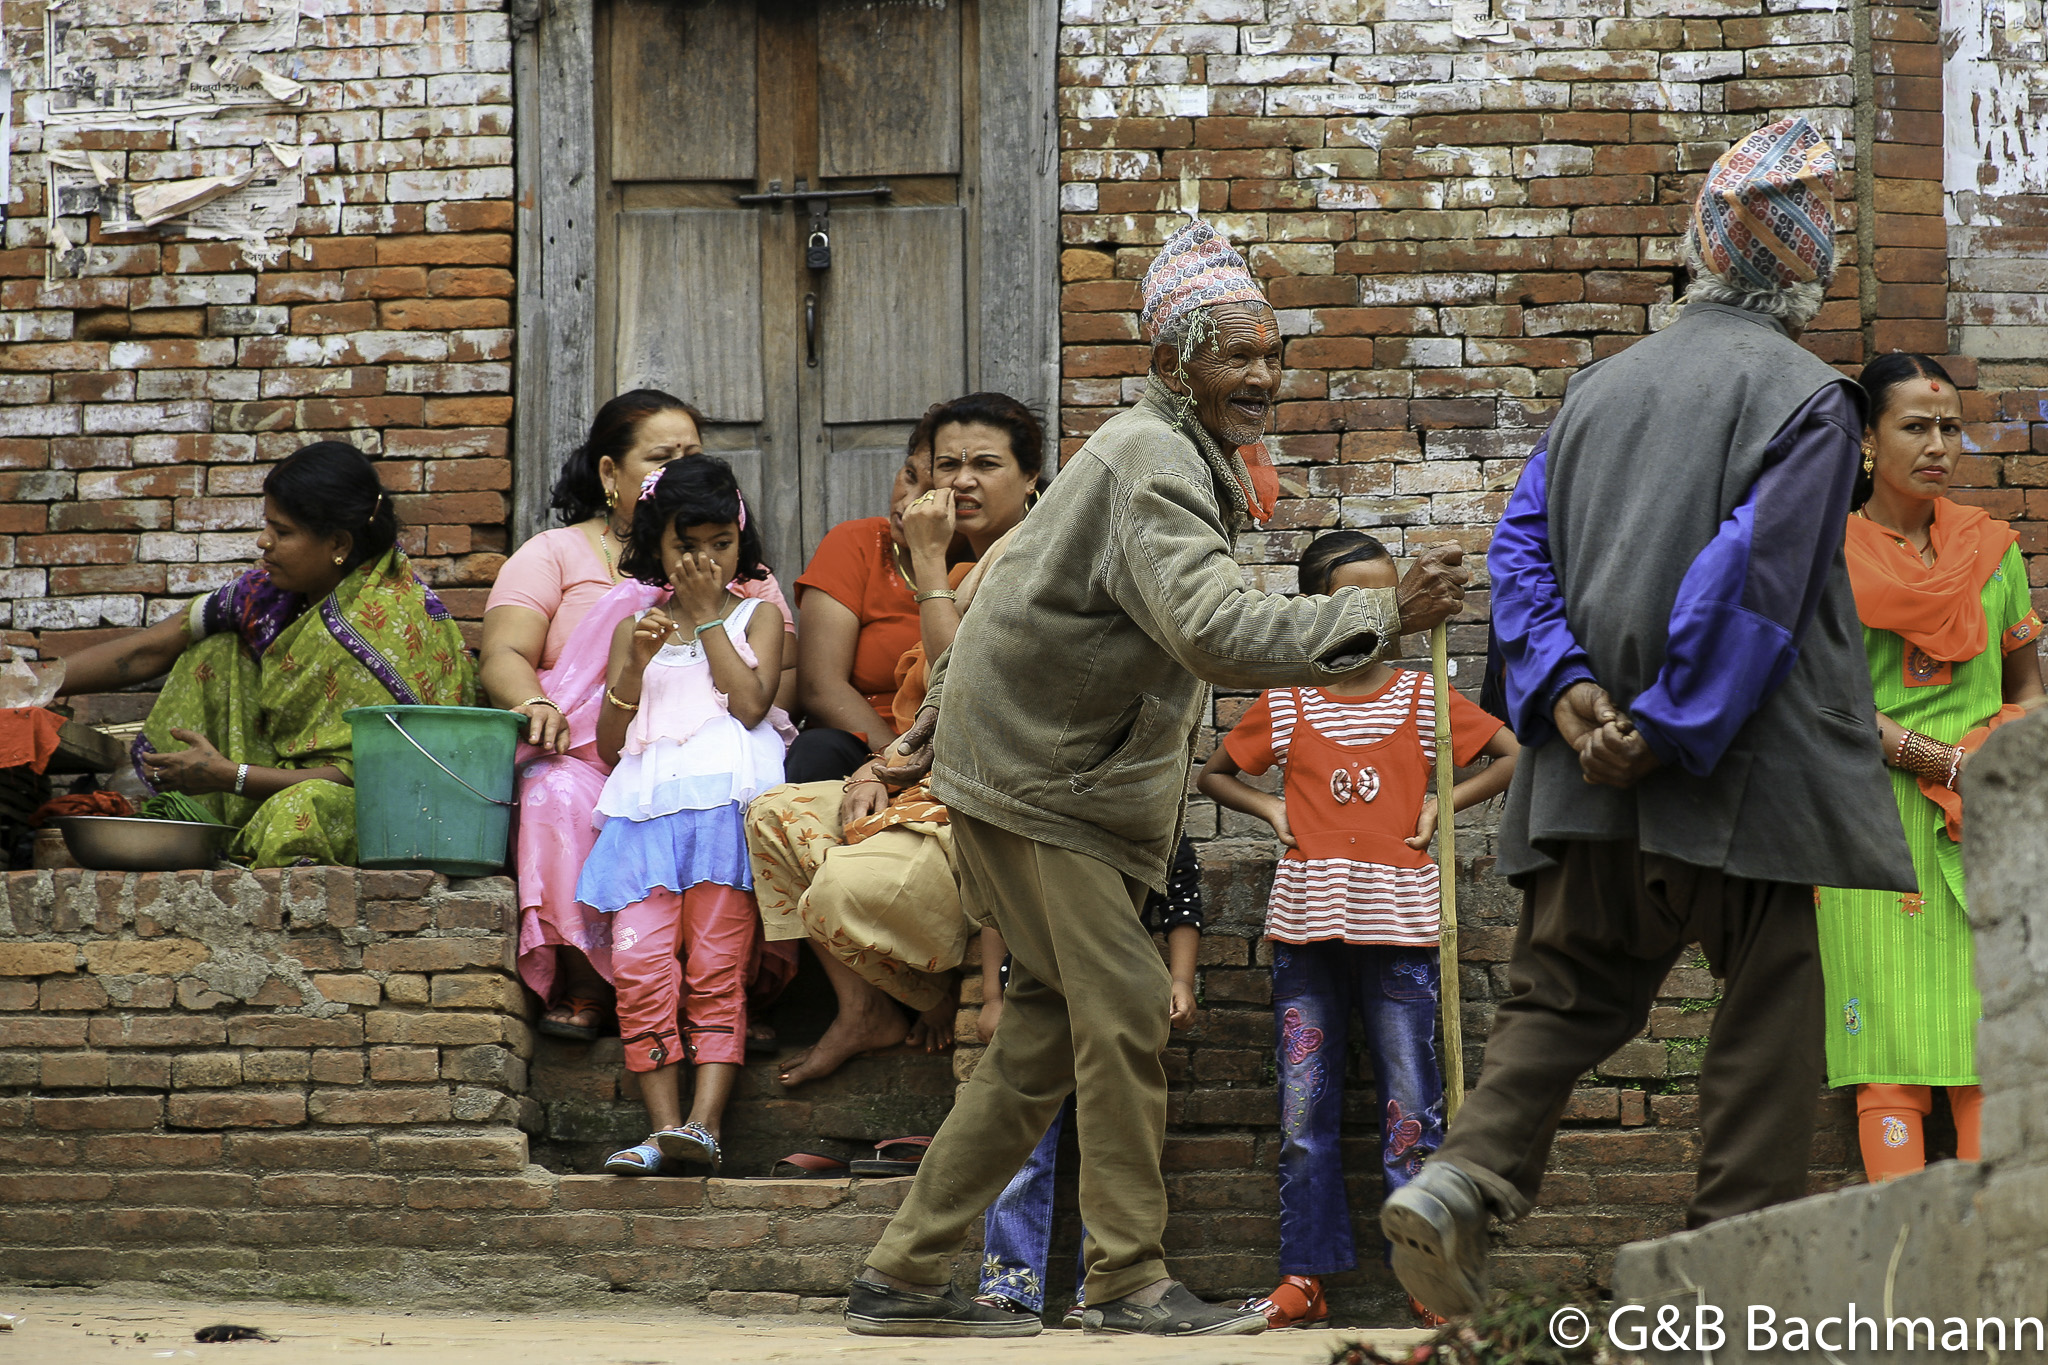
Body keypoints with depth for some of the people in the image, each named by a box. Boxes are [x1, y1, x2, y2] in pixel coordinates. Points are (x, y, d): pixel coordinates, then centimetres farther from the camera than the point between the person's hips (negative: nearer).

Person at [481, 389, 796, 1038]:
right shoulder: (556, 554, 16)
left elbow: (785, 668, 12)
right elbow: (505, 656, 1)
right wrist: (536, 706, -22)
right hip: (586, 758, -1)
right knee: (560, 794, -36)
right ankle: (582, 982, -26)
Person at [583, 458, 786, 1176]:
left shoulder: (755, 615, 16)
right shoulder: (635, 629, 22)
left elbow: (750, 704, -3)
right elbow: (608, 746, 15)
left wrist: (706, 618, 3)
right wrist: (635, 666, 1)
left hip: (728, 799, -2)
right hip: (648, 805, 2)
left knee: (715, 970, -13)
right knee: (640, 963, -16)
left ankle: (704, 1123, -20)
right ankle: (662, 1129, -18)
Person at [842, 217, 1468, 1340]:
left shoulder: (1172, 456, 16)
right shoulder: (1156, 465, -19)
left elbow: (1016, 585, 25)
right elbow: (1215, 630, -35)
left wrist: (939, 720, 30)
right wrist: (1385, 616, -36)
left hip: (1064, 775, 10)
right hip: (1033, 779, -10)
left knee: (1046, 1035, 9)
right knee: (1125, 1010, -11)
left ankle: (904, 1278, 12)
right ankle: (1131, 1283, -7)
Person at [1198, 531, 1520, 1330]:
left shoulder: (1422, 700, 6)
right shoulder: (1284, 705, 8)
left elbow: (1515, 756, 10)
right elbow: (1213, 775, 21)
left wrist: (1444, 803, 2)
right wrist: (1270, 810, 5)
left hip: (1397, 926, -1)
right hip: (1306, 925, 1)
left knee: (1410, 1104, -3)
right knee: (1302, 1107, 2)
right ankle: (1305, 1274, 6)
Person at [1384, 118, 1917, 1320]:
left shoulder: (1602, 387, 16)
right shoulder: (1804, 399, -5)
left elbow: (1522, 546, 8)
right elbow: (1754, 585, -15)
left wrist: (1566, 690, -3)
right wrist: (1669, 732, -16)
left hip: (1592, 776, 6)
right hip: (1744, 772, -5)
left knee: (1568, 989, 9)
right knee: (1770, 1003, 3)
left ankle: (1467, 1180, -12)